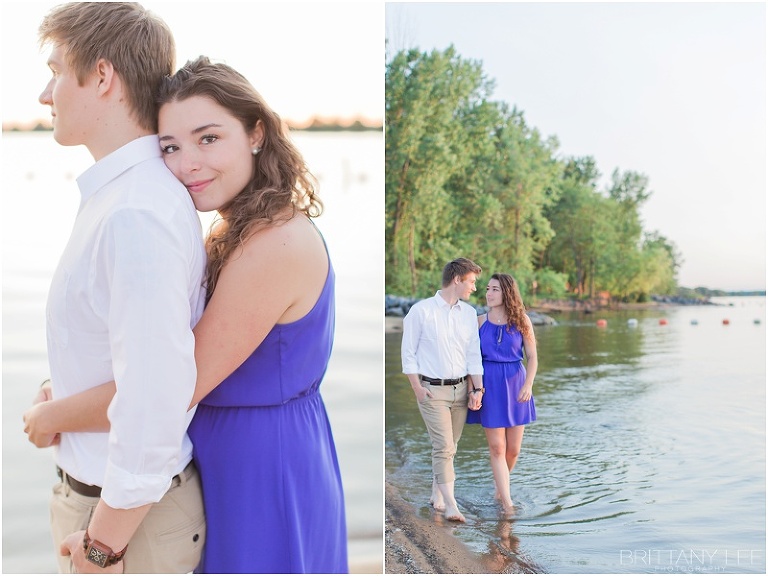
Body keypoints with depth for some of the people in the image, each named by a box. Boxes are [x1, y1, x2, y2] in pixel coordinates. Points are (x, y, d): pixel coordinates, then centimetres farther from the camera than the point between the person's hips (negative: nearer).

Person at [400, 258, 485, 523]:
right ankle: (451, 506, -7)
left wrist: (477, 389, 1)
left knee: (449, 447, 11)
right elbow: (408, 353, -3)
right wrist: (417, 389, -8)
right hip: (432, 390, -5)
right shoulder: (421, 310, -7)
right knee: (443, 447, -10)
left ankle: (437, 495, 28)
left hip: (461, 389, 5)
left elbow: (474, 354, 10)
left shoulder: (469, 313, 9)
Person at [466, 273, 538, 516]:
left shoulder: (521, 321, 1)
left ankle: (499, 487, 34)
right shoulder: (480, 321, 2)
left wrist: (528, 384, -12)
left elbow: (532, 356, 1)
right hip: (489, 386, 0)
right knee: (496, 447, -3)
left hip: (515, 384, 1)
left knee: (513, 448, 7)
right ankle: (507, 502, 4)